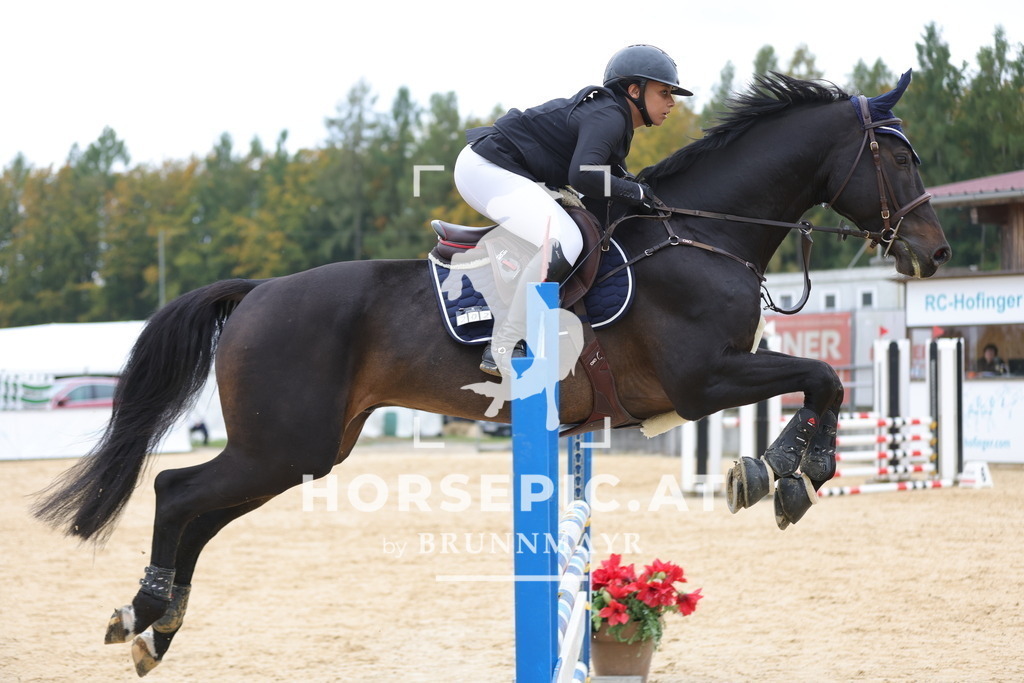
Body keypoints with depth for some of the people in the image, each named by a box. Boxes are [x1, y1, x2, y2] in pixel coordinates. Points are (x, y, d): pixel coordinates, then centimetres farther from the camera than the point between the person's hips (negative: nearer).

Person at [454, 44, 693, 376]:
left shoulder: (610, 115, 13)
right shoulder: (608, 117, -18)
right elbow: (583, 176, -31)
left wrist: (637, 185, 2)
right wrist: (635, 192, -18)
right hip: (486, 170, -11)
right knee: (563, 243, -27)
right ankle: (502, 352, -23)